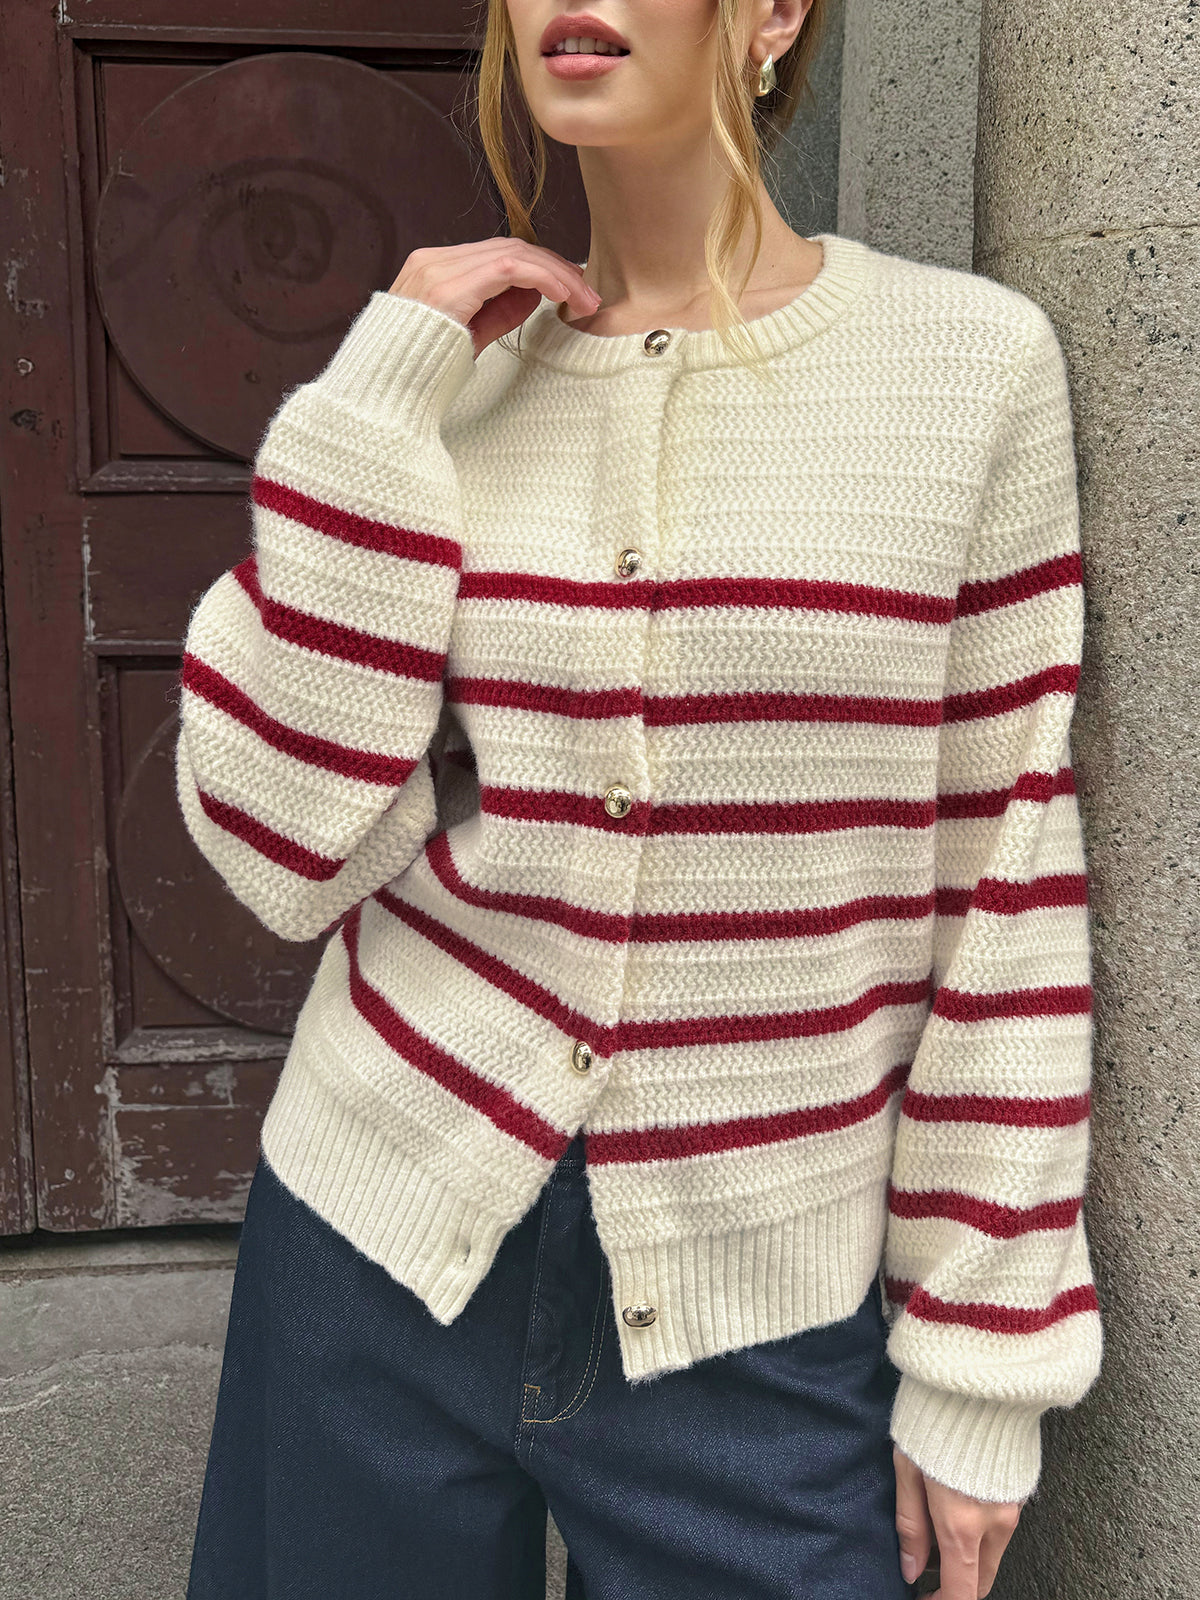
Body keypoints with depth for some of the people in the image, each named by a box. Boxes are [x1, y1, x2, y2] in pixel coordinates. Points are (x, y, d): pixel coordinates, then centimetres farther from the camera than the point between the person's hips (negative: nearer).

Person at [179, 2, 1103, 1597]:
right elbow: (286, 849, -8)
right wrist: (375, 403, -12)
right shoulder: (444, 367, 0)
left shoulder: (975, 359, -7)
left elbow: (1005, 881, -5)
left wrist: (984, 1362, -2)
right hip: (384, 1245, 3)